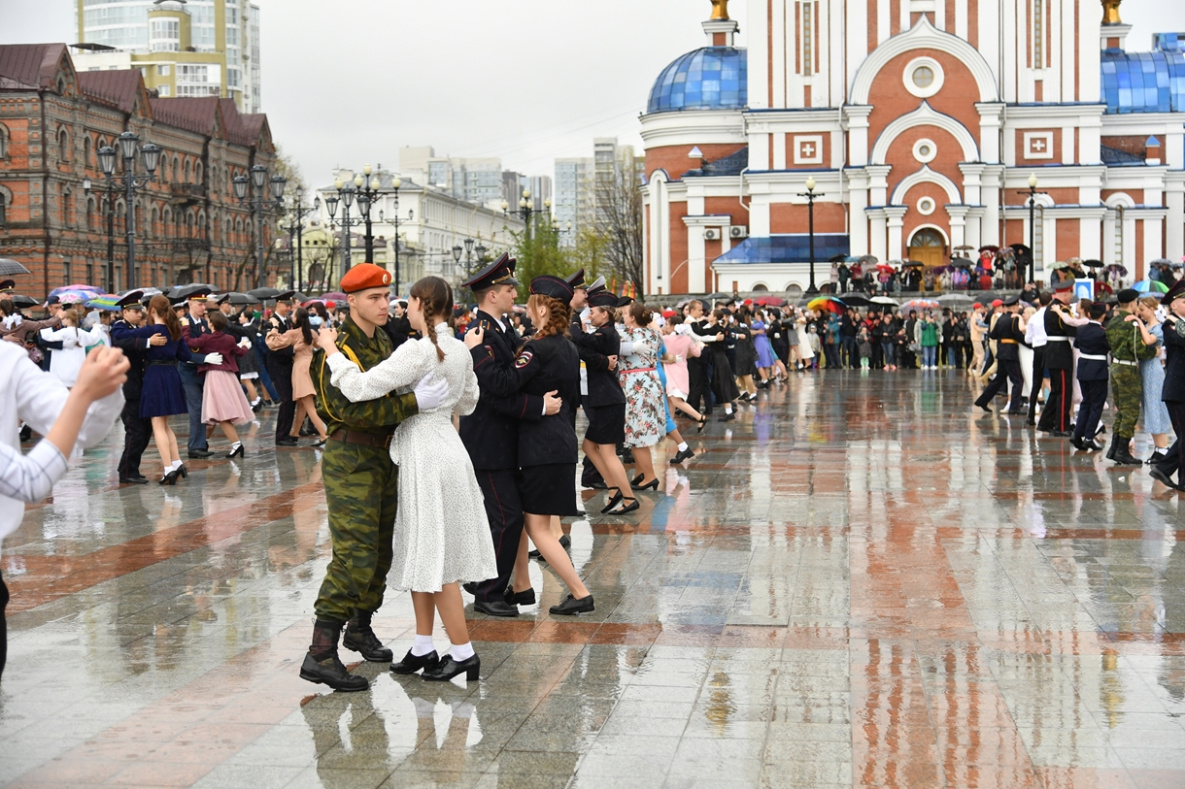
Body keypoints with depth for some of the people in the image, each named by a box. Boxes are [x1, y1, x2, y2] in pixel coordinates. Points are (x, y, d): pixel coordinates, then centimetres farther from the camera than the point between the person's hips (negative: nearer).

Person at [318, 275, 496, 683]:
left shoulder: (418, 351, -20)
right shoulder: (459, 350, 7)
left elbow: (359, 388, -24)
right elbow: (467, 403, 20)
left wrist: (331, 349, -11)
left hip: (427, 454, -9)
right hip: (443, 447, 9)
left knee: (435, 560, 0)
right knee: (420, 555, 15)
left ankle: (463, 653, 6)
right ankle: (423, 649, 21)